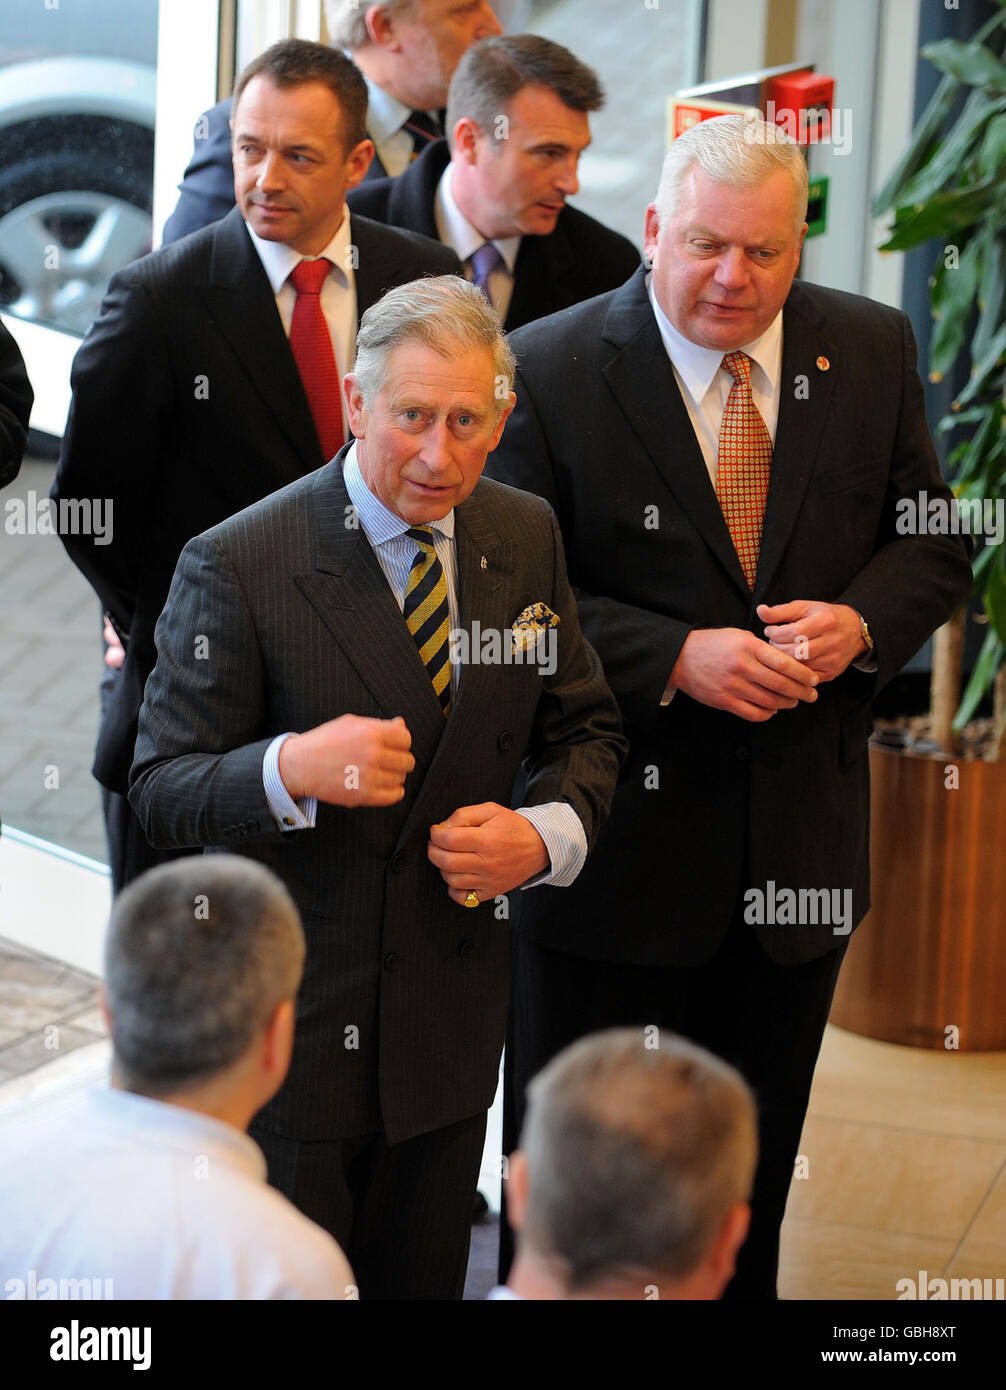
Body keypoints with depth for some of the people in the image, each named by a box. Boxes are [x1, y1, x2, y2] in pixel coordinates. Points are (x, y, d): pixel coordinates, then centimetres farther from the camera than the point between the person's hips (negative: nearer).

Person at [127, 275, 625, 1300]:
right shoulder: (236, 565, -15)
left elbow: (584, 729, 10)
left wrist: (546, 833, -11)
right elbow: (162, 792, -14)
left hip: (451, 1016, 5)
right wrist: (291, 769, -35)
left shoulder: (526, 539, 1)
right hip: (283, 1025, -4)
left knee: (421, 1281, 19)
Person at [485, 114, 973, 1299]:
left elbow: (933, 545, 7)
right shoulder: (550, 370, -11)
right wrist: (676, 659, -24)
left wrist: (859, 622, -14)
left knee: (755, 1160, 20)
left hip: (803, 834, 4)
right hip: (617, 837, -3)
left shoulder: (870, 352, 1)